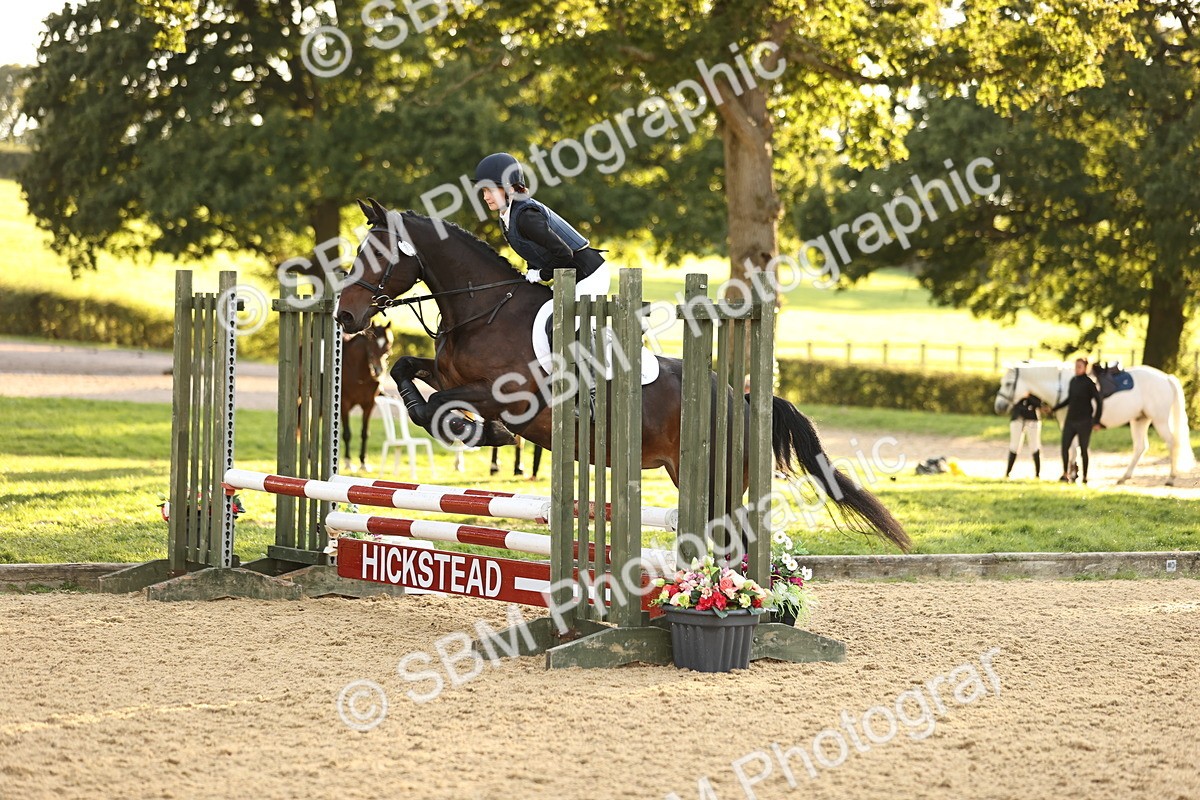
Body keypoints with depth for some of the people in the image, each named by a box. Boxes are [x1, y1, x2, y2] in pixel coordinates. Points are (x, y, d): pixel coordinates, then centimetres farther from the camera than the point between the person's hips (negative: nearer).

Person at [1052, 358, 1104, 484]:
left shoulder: (1089, 383, -11)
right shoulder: (1073, 381, 7)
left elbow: (1099, 402, -10)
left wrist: (1096, 422, -13)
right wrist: (1054, 408, 19)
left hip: (1084, 421, -6)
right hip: (1070, 420, 6)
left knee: (1083, 449, 3)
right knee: (1064, 447, -1)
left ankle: (1084, 476, 14)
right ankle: (1065, 474, 9)